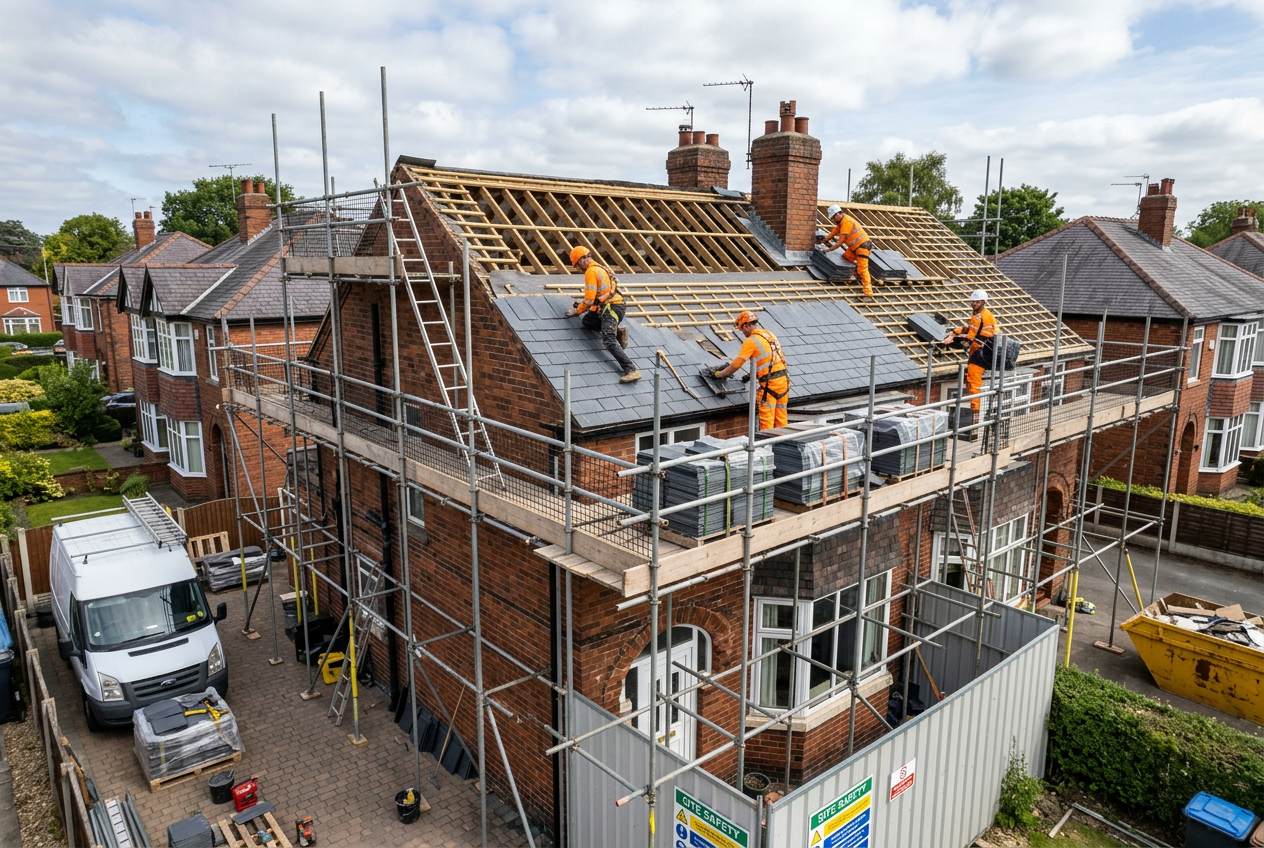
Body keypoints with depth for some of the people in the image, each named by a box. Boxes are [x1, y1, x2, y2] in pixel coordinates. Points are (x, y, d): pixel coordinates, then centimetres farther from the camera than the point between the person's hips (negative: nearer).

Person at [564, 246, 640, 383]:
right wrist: (583, 303, 26)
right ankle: (618, 330, 5)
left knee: (609, 341, -21)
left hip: (612, 308, -10)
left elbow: (589, 300, -12)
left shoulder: (591, 272, -8)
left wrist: (576, 311, 3)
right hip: (615, 306, 10)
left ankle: (631, 371, -31)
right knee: (586, 321, 16)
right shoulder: (600, 268, 22)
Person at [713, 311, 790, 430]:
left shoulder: (751, 341, -9)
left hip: (770, 383, -8)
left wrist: (719, 374, 4)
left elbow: (736, 364, -8)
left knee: (766, 419, -2)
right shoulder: (769, 335, 15)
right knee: (781, 419, 12)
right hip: (784, 379, 8)